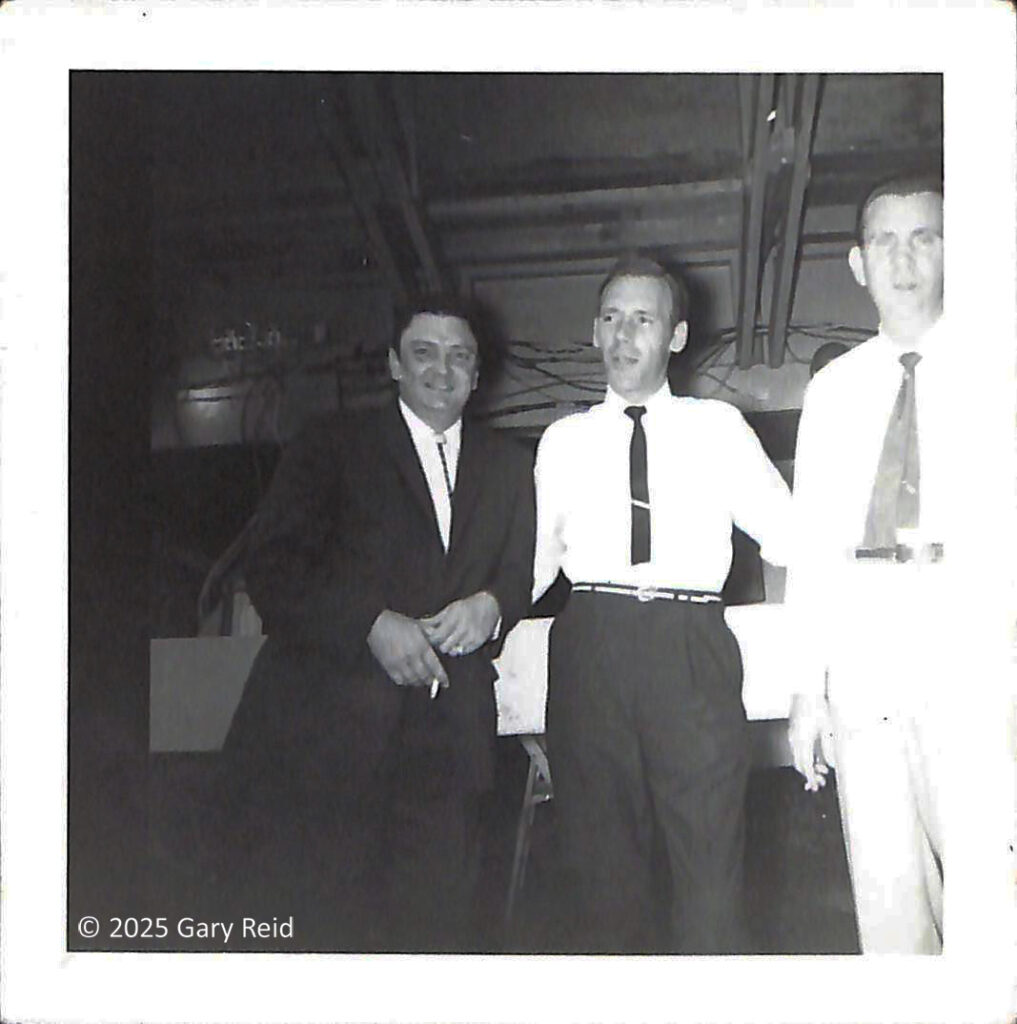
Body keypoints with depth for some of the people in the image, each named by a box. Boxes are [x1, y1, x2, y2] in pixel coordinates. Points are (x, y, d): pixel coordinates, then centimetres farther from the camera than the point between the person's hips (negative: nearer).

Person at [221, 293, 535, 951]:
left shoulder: (507, 465, 18)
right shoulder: (333, 446, 5)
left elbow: (523, 571, 15)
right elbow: (273, 567, -5)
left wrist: (491, 605, -8)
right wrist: (373, 625, -16)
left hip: (450, 729, 3)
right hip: (330, 725, -3)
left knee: (434, 914, 4)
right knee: (319, 914, 0)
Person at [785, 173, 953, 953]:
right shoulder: (834, 389, 15)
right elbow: (814, 540, 12)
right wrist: (809, 685, 8)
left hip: (969, 651, -2)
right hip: (865, 654, 3)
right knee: (886, 890, 7)